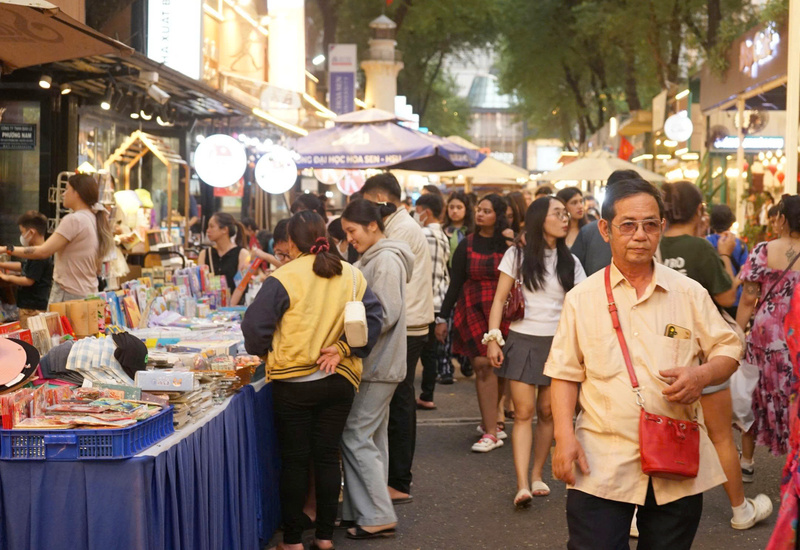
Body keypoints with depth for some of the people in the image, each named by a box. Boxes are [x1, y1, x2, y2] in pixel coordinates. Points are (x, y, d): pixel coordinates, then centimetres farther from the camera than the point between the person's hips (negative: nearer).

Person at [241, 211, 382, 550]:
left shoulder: (284, 278, -12)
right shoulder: (351, 275, 2)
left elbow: (255, 325, -14)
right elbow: (373, 318, -3)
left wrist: (264, 352, 4)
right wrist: (343, 349, -6)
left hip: (293, 383, -4)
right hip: (339, 381, 4)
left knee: (294, 460, 7)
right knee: (328, 456, 12)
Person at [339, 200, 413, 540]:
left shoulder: (386, 260, -15)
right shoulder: (373, 259, 15)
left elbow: (387, 315, -21)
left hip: (377, 364, -10)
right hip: (376, 362, 10)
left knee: (356, 436, -7)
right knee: (372, 438, 13)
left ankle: (377, 517, -3)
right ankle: (368, 511, 19)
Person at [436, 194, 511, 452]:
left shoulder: (508, 246, 1)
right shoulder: (467, 245, 4)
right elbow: (455, 283, 6)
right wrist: (443, 317, 4)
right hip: (473, 311, 0)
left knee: (493, 366, 4)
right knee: (483, 365, -7)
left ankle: (490, 423, 20)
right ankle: (491, 428, -6)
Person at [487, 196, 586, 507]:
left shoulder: (569, 262, 9)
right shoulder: (517, 255, 2)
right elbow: (500, 299, 1)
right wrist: (493, 338, -8)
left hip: (558, 342, 3)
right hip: (522, 340, -3)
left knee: (547, 411, 5)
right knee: (523, 412, -8)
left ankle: (537, 476, 19)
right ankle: (522, 486, -13)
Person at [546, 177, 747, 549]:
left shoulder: (690, 293, 5)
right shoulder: (582, 298, 4)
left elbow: (728, 350, 10)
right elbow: (565, 374, 5)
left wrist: (702, 375, -12)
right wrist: (564, 438, -6)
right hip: (600, 466, -1)